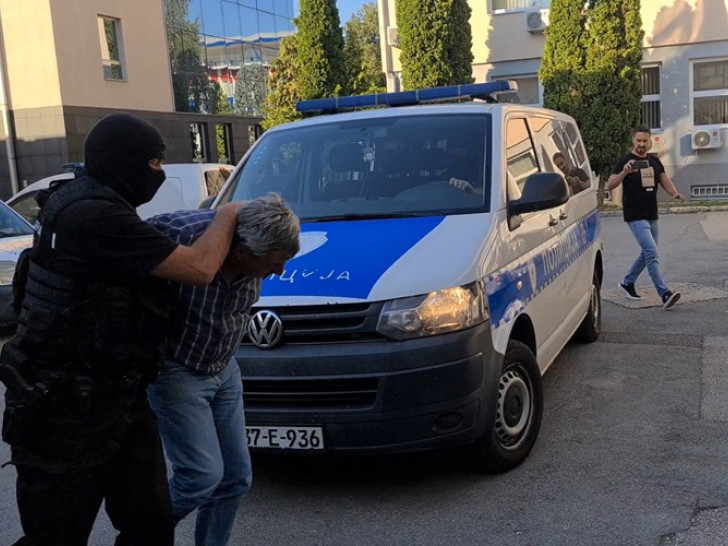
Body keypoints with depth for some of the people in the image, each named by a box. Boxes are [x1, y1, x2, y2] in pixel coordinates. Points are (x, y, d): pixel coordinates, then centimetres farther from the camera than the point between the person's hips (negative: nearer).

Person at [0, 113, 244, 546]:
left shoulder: (85, 206, 9)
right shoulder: (95, 217, -23)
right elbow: (200, 268, -22)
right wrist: (227, 216, -4)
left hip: (121, 399, 10)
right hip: (65, 411, -9)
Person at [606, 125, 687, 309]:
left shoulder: (655, 162, 12)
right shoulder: (625, 162, -6)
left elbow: (665, 181, 13)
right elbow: (609, 185, -14)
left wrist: (675, 193, -7)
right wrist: (624, 172, -31)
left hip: (652, 216, 7)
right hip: (635, 217, -7)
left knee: (647, 254, 16)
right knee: (652, 253, -15)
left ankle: (627, 283, 33)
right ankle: (665, 294, -18)